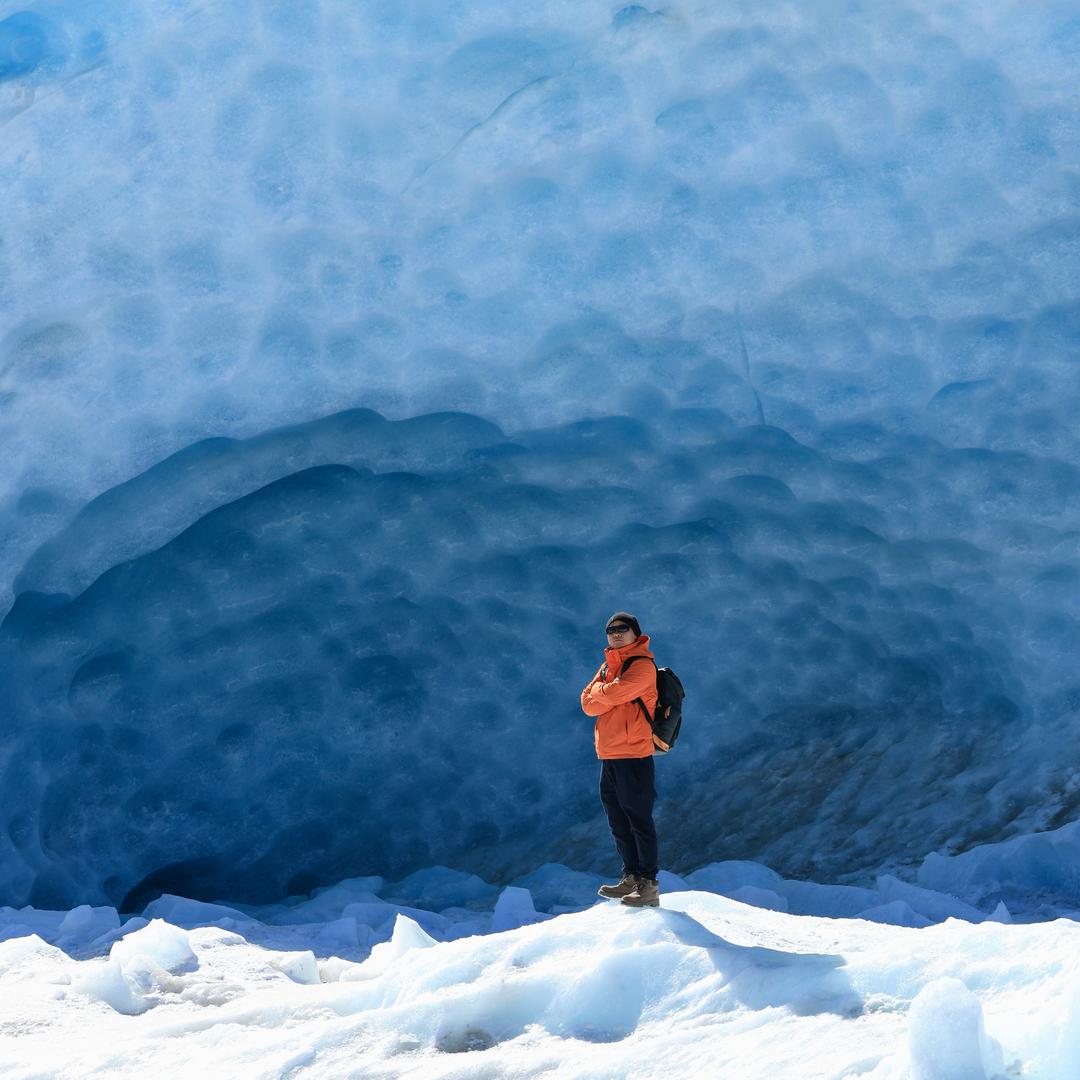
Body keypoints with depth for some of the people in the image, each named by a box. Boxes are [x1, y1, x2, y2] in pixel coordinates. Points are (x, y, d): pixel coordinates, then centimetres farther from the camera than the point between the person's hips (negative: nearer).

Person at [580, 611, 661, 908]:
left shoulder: (642, 665, -8)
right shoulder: (607, 666, 17)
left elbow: (614, 694, -22)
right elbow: (588, 703, 7)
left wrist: (600, 693, -1)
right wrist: (609, 696, -11)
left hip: (633, 755, -8)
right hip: (608, 756, 8)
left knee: (639, 820, -5)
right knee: (618, 823, 14)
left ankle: (648, 884, -2)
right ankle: (631, 878, 24)